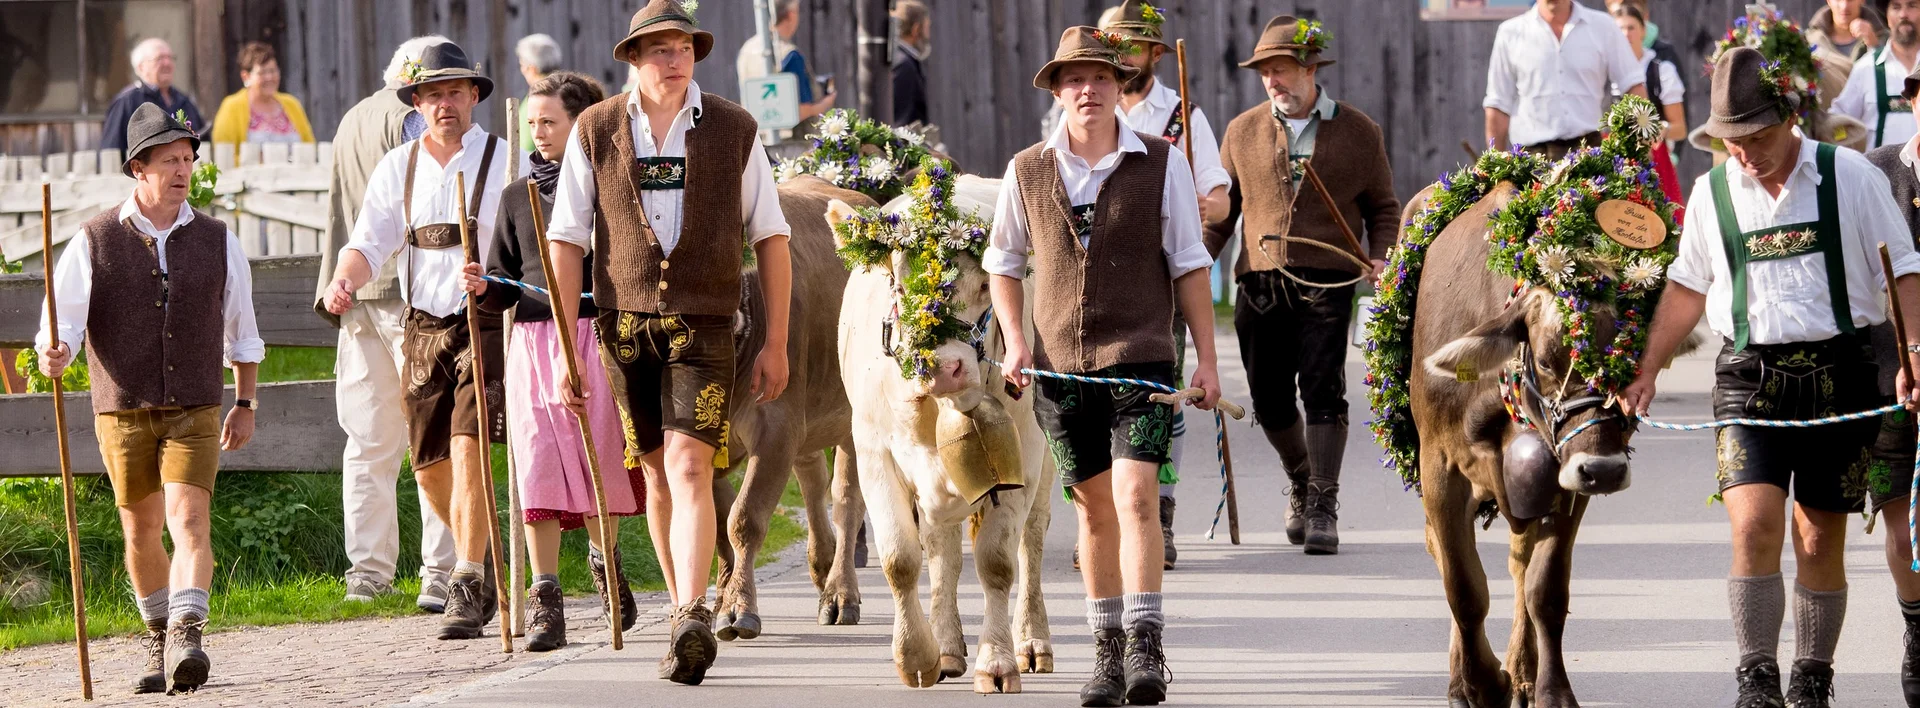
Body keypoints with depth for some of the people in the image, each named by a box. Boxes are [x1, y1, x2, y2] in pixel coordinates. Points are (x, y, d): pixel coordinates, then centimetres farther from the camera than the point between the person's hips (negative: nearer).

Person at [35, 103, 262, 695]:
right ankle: (159, 638, 31)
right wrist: (53, 353, -28)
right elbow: (64, 318, -5)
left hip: (194, 412, 0)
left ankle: (187, 642, -29)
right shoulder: (94, 242, -1)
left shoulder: (217, 241, 5)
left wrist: (245, 405, 18)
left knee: (188, 521, -17)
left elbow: (241, 328, 16)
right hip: (123, 412, 0)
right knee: (142, 531, 10)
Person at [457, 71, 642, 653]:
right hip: (533, 339, 3)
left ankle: (604, 556, 29)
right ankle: (545, 602, -5)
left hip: (596, 336, -3)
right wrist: (484, 286, -6)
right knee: (538, 468, -5)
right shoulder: (517, 196, 14)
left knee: (597, 463, -1)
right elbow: (505, 284, 16)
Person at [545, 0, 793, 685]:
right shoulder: (595, 132, 3)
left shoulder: (734, 131, 3)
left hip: (703, 326, -2)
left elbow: (771, 238, 7)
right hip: (625, 323, 2)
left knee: (689, 466, -17)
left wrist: (776, 344, 3)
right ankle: (686, 611, 21)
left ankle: (691, 623, -28)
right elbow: (566, 242, 4)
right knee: (658, 474, 8)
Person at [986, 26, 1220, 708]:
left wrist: (1206, 360, 1)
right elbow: (1003, 263, 16)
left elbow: (1189, 266, 4)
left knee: (1136, 496, -17)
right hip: (1061, 366, 2)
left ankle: (1146, 649, -16)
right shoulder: (1027, 172, 5)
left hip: (1140, 357, -2)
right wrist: (1014, 340, 1)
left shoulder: (1162, 164, 0)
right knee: (1095, 509, 9)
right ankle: (1107, 653, 19)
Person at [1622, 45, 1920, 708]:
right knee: (1755, 525, -15)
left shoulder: (1851, 176, -1)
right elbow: (1687, 288, 17)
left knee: (1820, 541, 4)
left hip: (1841, 375, -1)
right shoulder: (1712, 192, 7)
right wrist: (1645, 373, 14)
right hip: (1750, 378, 1)